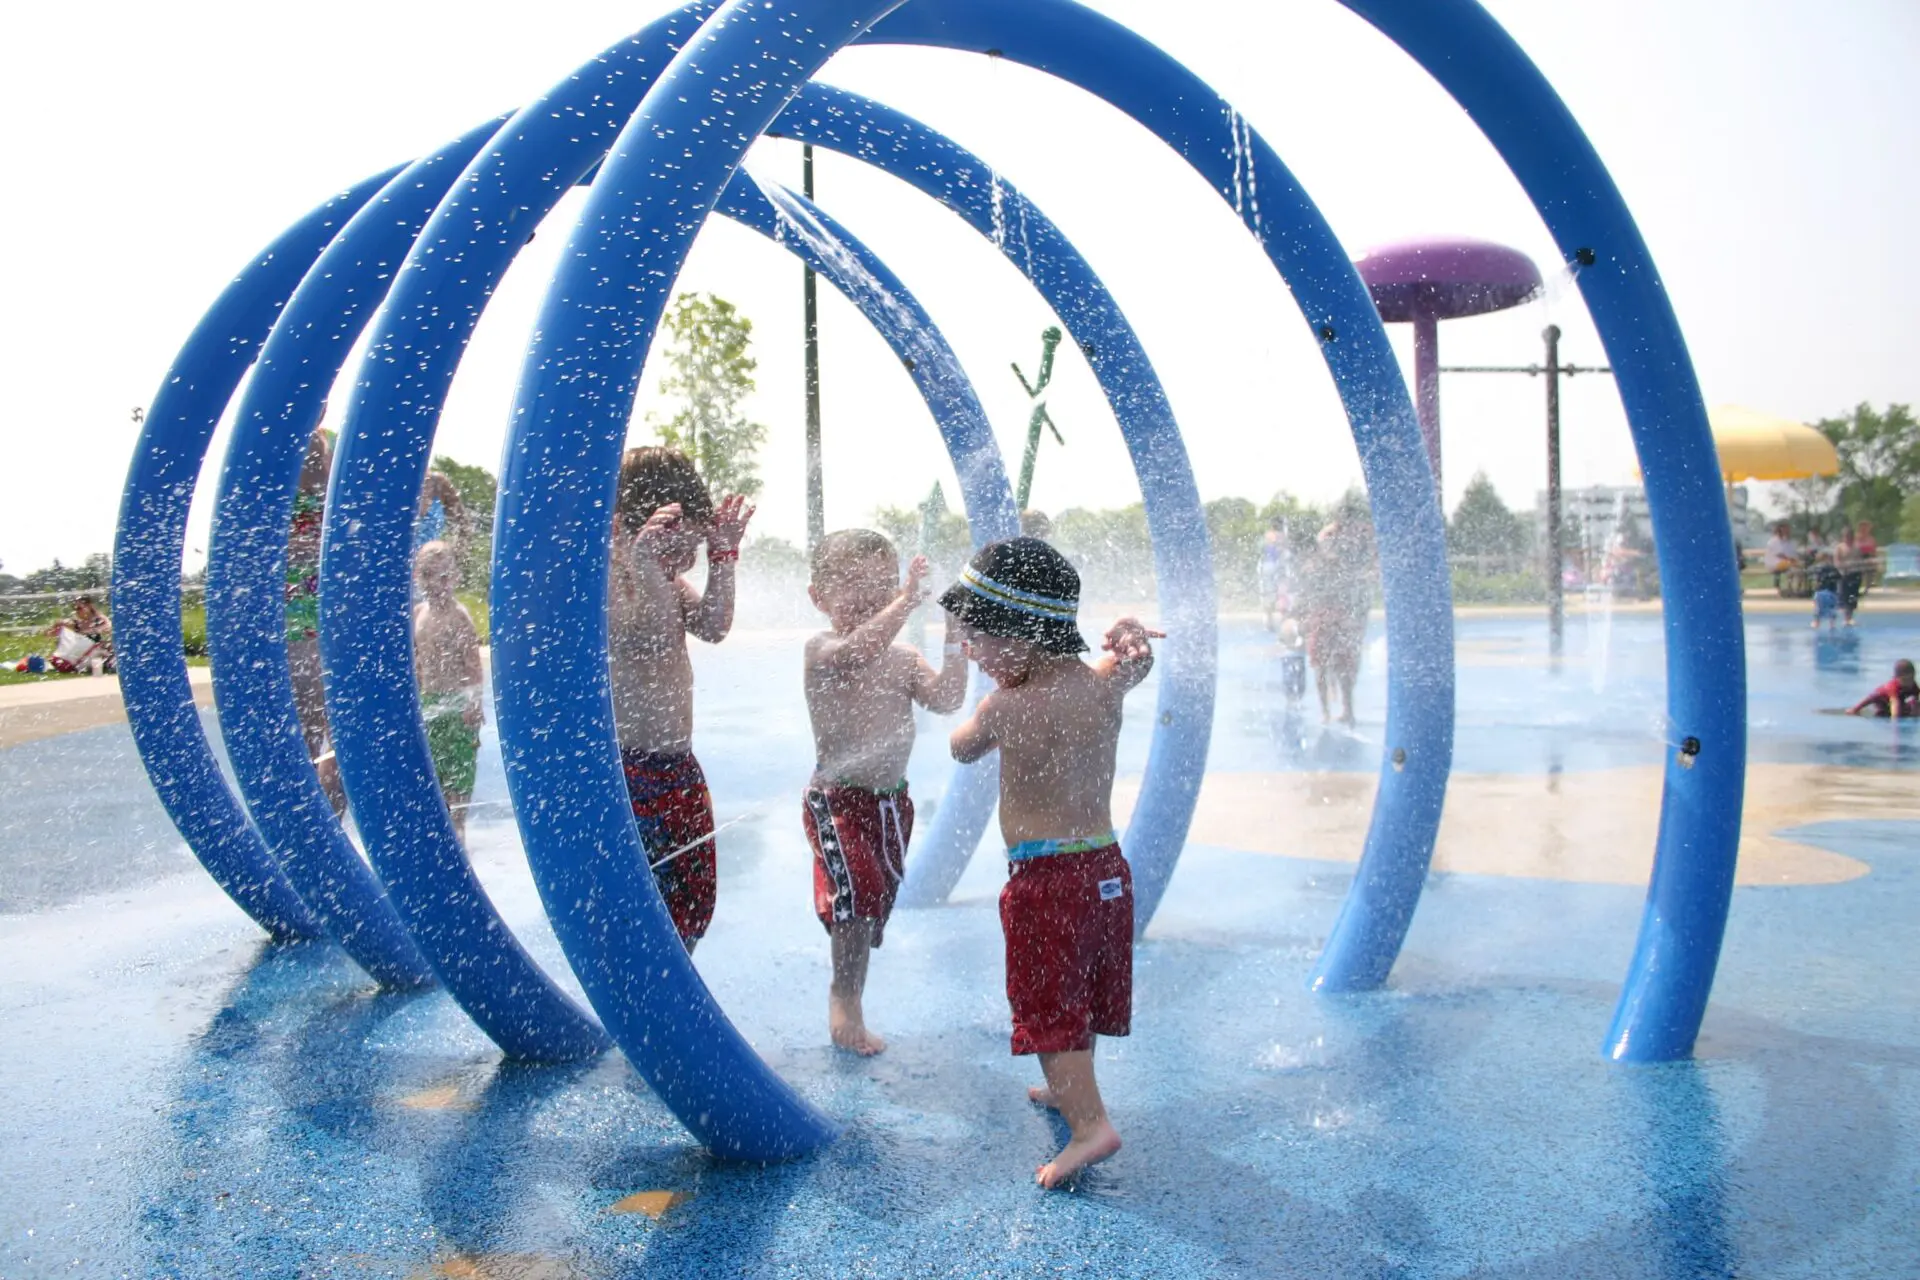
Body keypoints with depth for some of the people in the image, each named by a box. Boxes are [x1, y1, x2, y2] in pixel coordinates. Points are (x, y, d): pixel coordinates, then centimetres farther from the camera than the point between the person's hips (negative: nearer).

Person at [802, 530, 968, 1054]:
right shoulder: (822, 649, -11)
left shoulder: (904, 657, 6)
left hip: (891, 799, 6)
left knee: (880, 897, 14)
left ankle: (845, 998, 33)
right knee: (857, 892, -16)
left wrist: (954, 640, -15)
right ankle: (847, 1002, 4)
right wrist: (906, 602, -38)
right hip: (837, 799, -6)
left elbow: (945, 699, -7)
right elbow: (859, 650, -34)